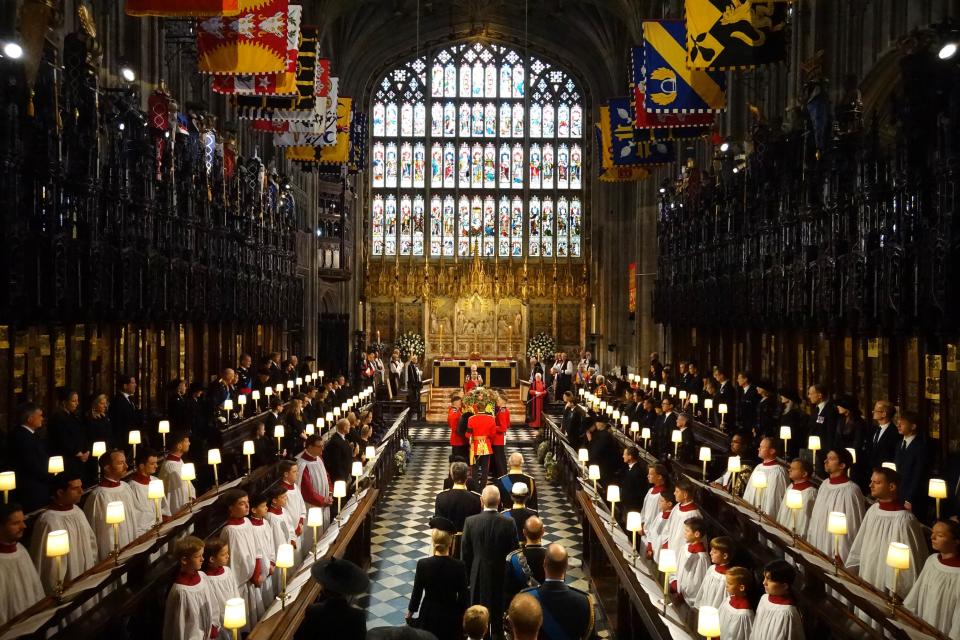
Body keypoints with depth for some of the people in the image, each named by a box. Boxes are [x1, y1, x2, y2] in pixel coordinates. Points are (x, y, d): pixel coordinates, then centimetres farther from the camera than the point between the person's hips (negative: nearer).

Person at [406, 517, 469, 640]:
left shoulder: (423, 564, -19)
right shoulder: (459, 566, -19)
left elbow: (417, 592, -8)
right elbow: (463, 595, -10)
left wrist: (410, 611, 9)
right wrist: (463, 616, 6)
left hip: (429, 613, 0)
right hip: (451, 614, 0)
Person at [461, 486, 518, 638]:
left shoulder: (470, 522, -17)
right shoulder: (508, 524, -18)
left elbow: (465, 553, -8)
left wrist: (468, 573, 7)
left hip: (478, 576, 0)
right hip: (501, 575, 0)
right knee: (498, 613, 17)